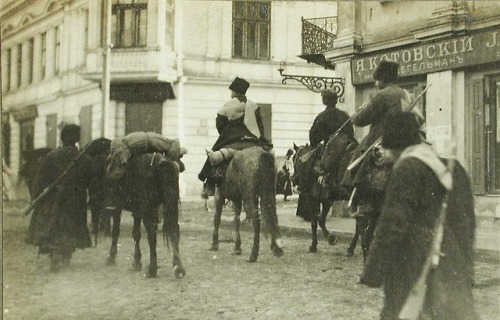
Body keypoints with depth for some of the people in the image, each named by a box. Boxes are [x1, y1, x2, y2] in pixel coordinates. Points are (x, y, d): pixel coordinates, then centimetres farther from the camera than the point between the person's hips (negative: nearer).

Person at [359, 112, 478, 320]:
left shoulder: (406, 169, -11)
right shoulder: (454, 168, 12)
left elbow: (391, 226, -15)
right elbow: (469, 223, 16)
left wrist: (372, 272, -11)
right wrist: (466, 269, 22)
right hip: (456, 272, 7)